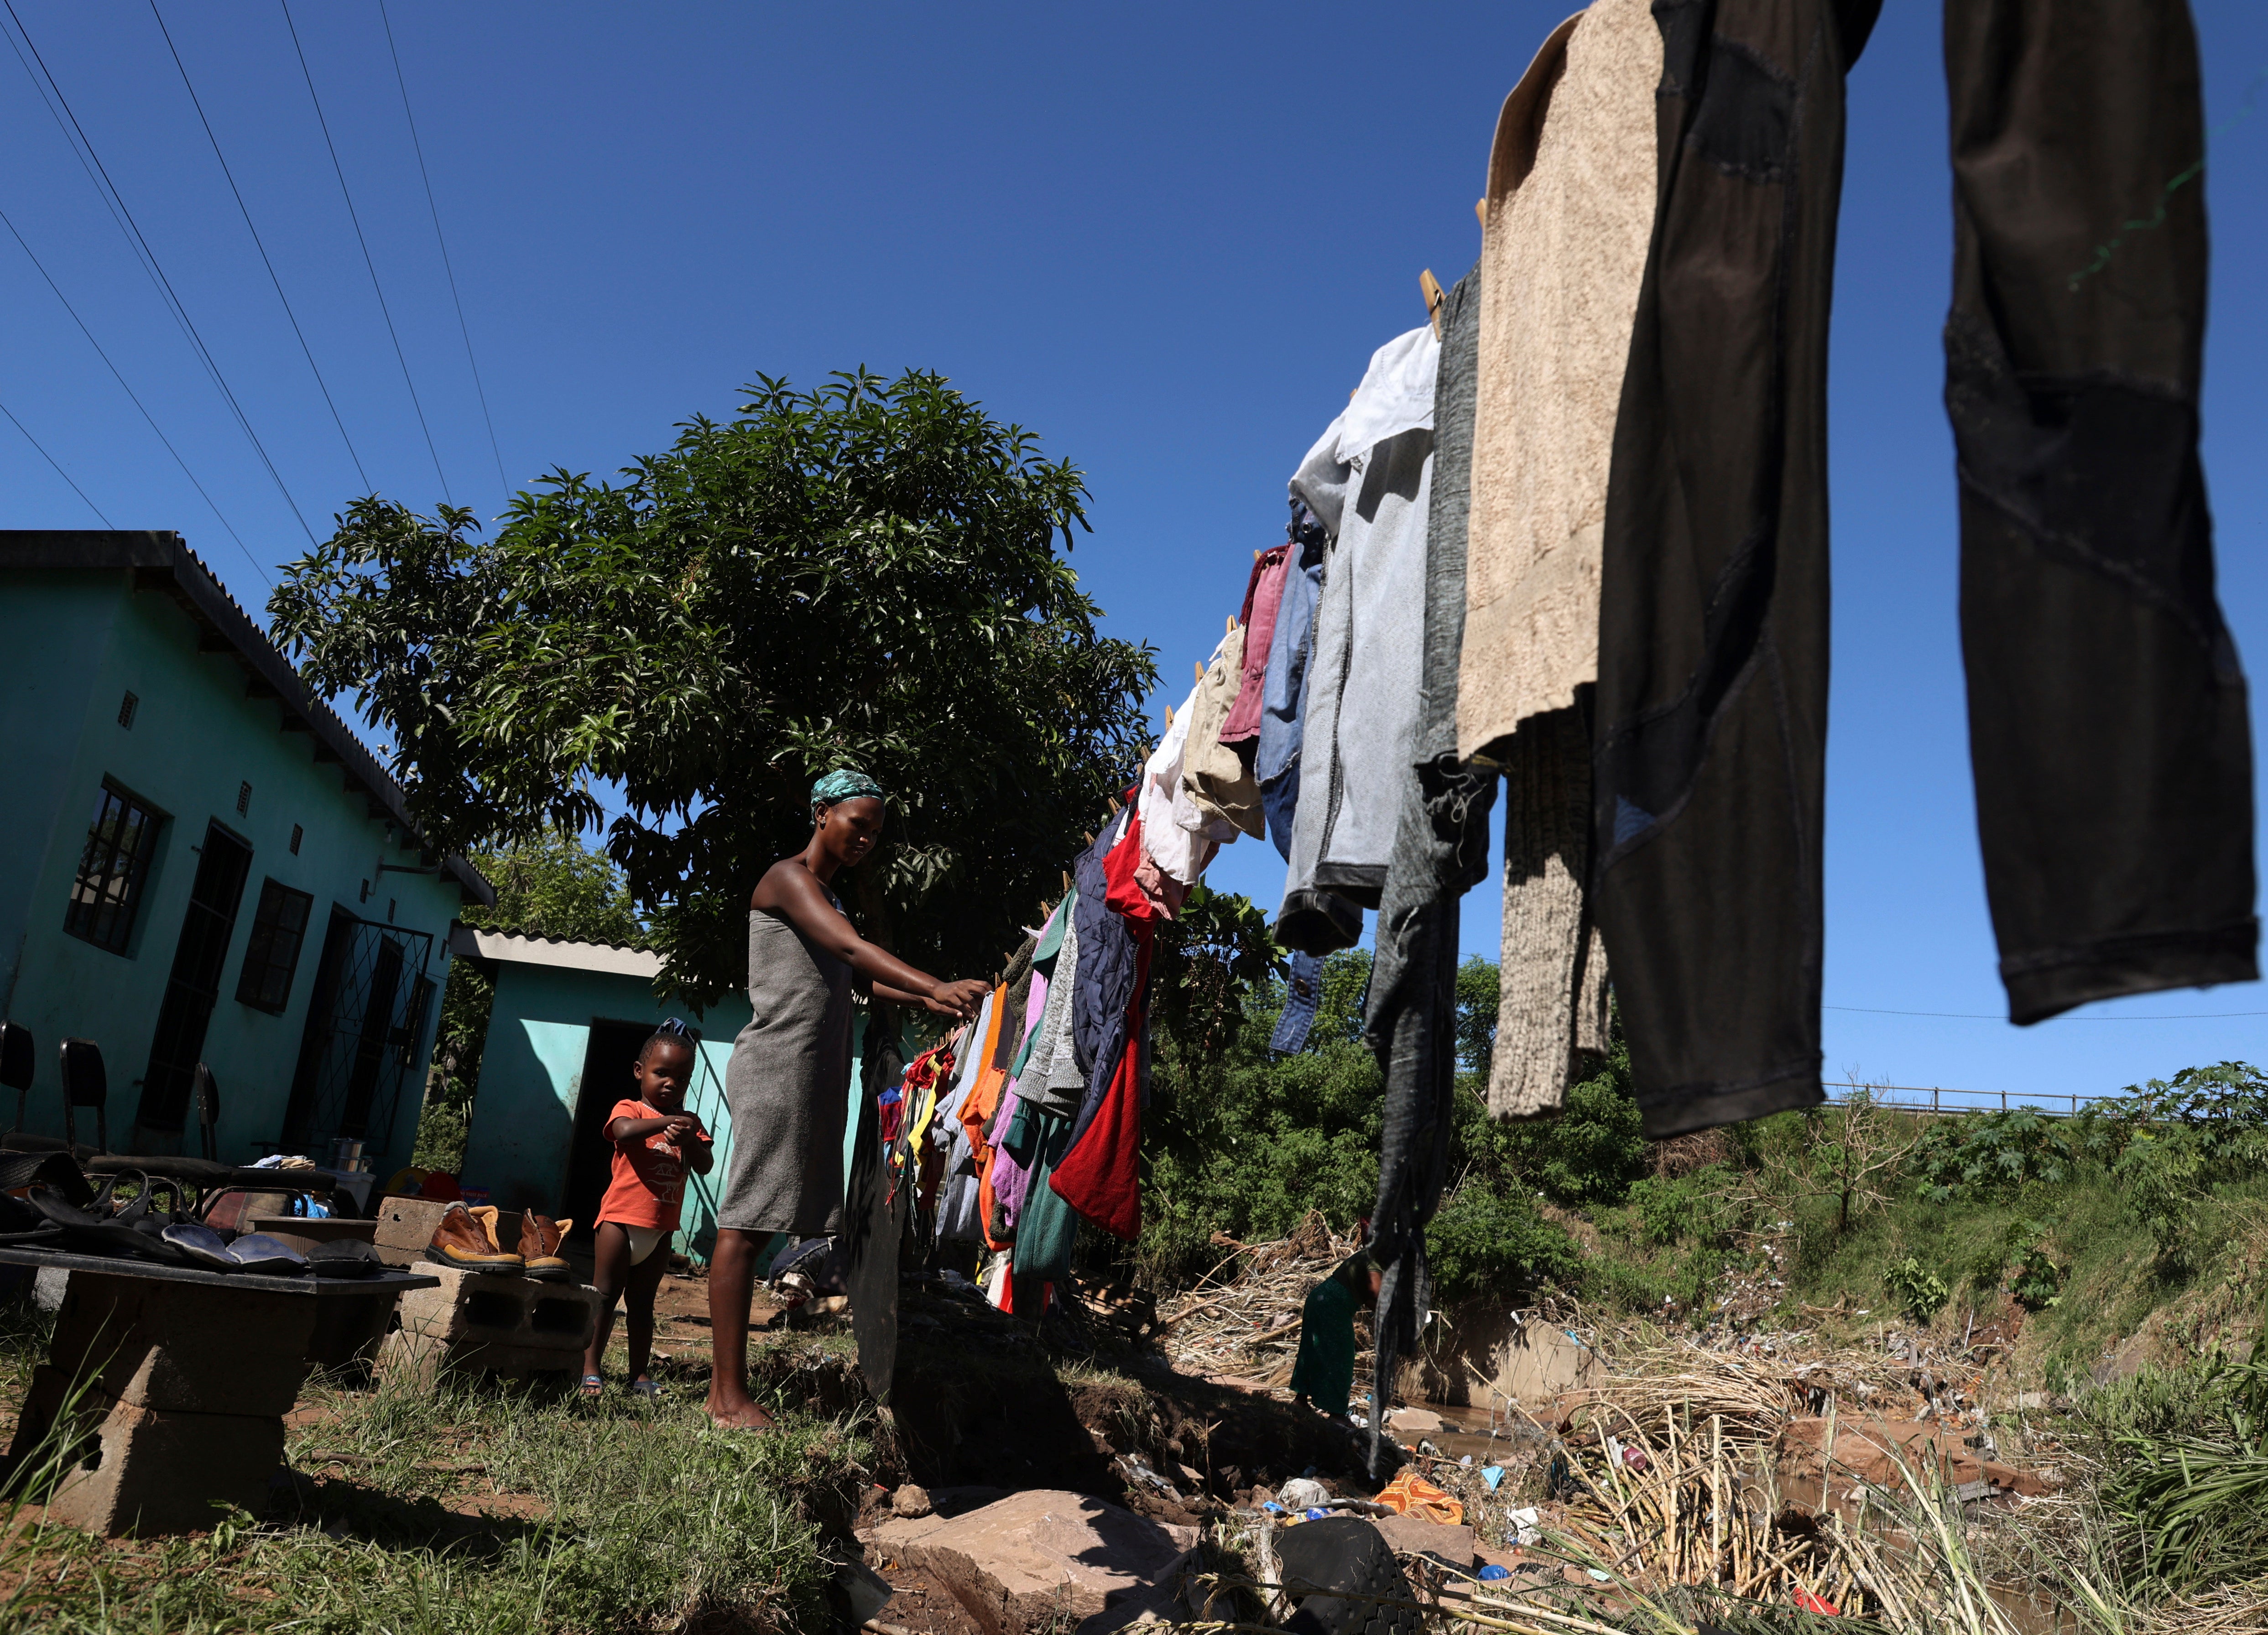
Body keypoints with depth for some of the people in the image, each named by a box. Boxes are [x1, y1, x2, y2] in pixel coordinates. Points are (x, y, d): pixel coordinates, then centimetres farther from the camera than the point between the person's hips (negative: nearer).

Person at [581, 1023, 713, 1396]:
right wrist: (666, 1120, -34)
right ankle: (591, 1370, 6)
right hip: (622, 1220, -5)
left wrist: (689, 1139, -21)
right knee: (605, 1296, 1)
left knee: (642, 1301, 12)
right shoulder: (629, 1109, -3)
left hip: (661, 1228, 5)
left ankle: (640, 1374, 15)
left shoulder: (687, 1123, 12)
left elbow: (705, 1166, -2)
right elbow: (625, 1131, -28)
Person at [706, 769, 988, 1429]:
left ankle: (727, 1386, 6)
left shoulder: (824, 895, 25)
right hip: (778, 1065, -9)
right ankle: (729, 1395, -8)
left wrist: (924, 1001, 7)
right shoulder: (788, 878, -4)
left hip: (813, 1076, 9)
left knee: (754, 1226, 5)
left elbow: (856, 980, 23)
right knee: (745, 1224, -8)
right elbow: (850, 948, -21)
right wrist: (937, 985, -33)